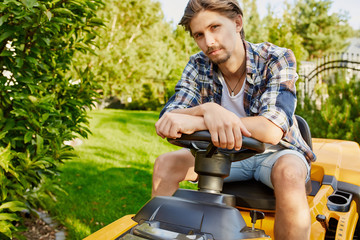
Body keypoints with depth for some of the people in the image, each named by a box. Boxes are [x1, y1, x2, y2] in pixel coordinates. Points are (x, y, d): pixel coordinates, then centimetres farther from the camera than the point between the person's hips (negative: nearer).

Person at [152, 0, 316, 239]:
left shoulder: (277, 59, -20)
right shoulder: (198, 66, -9)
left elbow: (272, 130, -34)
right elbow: (166, 121, -19)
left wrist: (194, 122, -42)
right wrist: (206, 109, -42)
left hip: (275, 153, -3)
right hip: (224, 152, 3)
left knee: (288, 174, -37)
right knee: (164, 164, -16)